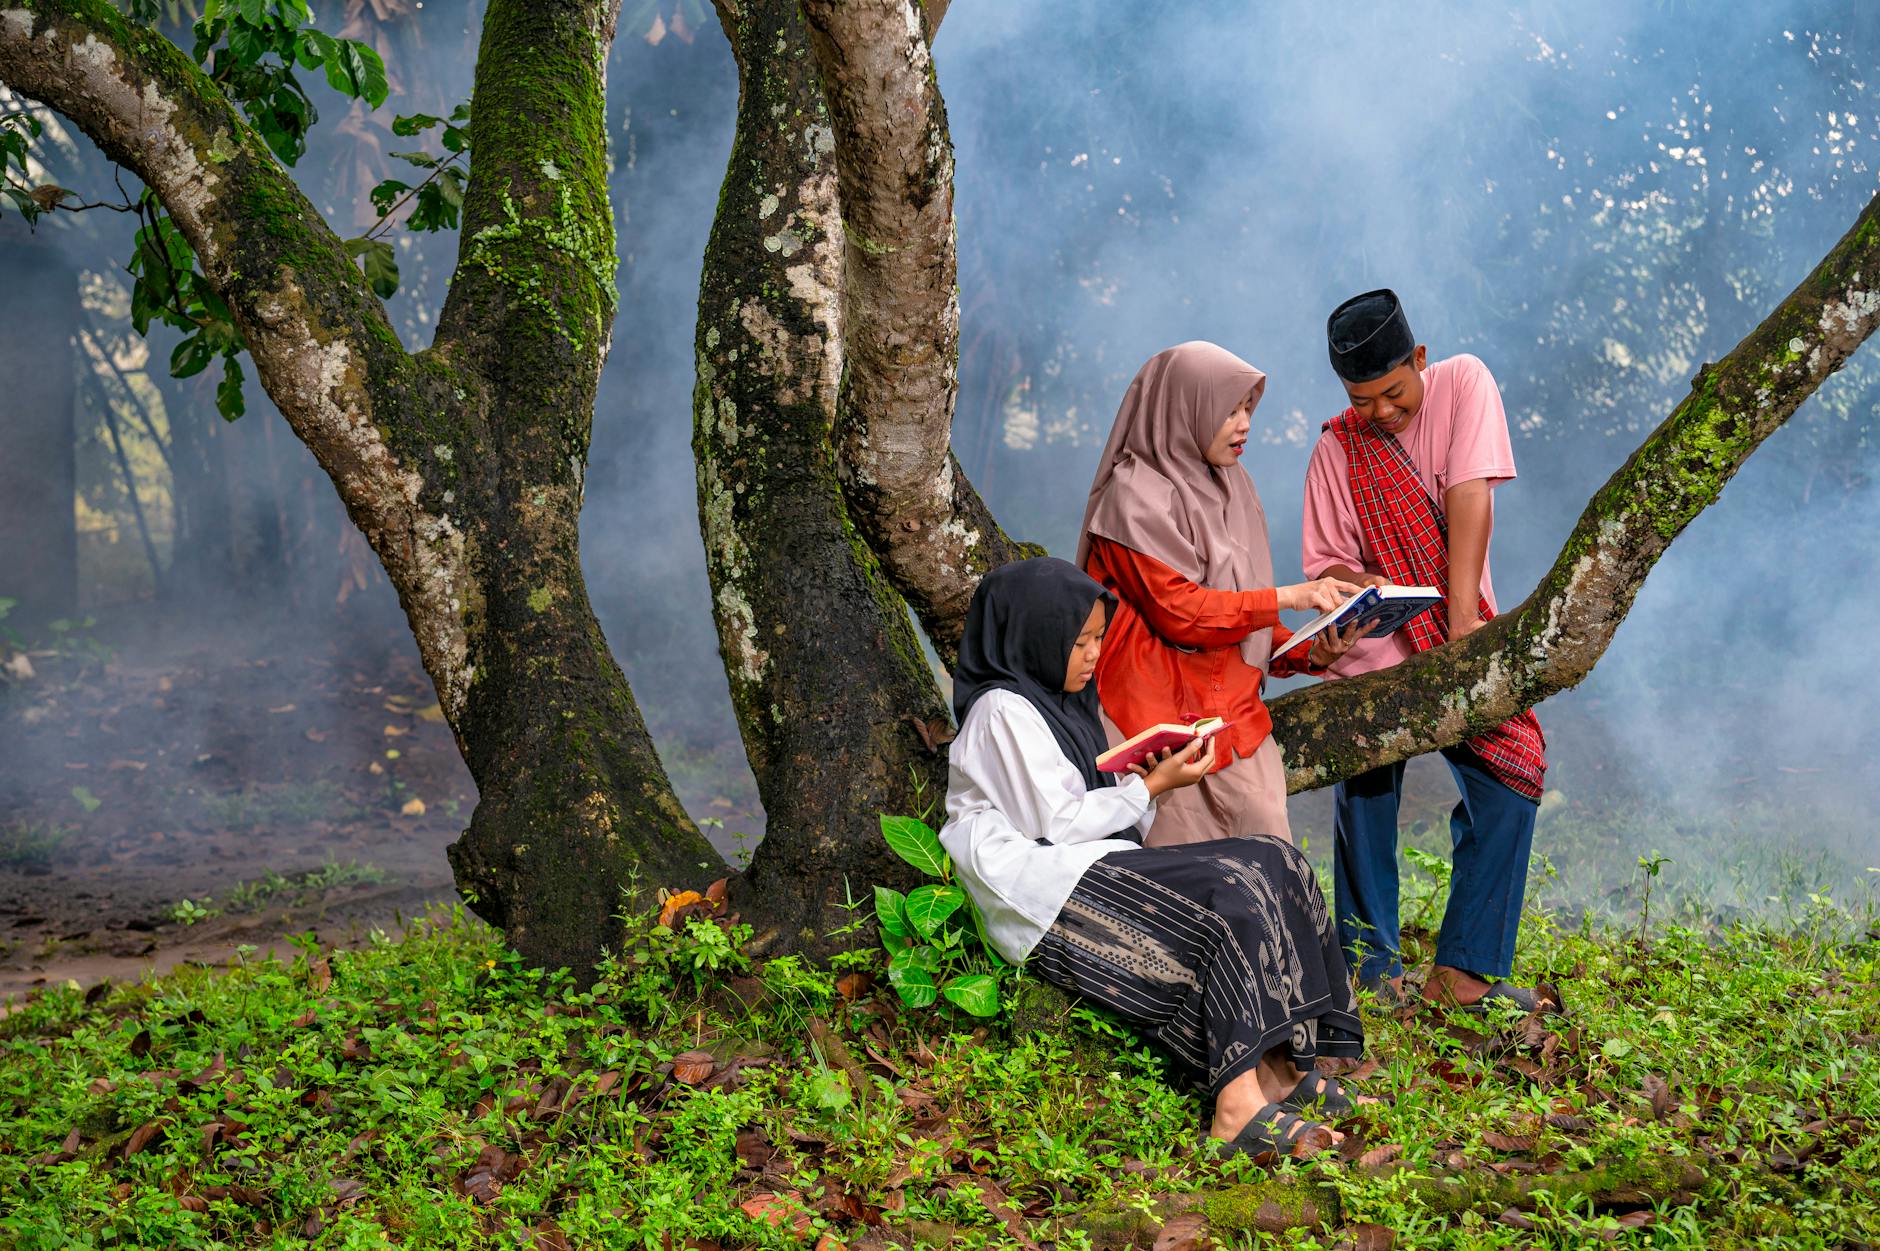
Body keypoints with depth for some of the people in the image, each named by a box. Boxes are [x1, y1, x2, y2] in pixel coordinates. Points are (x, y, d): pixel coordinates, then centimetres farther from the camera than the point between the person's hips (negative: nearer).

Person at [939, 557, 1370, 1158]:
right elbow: (1055, 823, -12)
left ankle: (1277, 1068, -16)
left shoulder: (1058, 704, 26)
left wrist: (1153, 782, 3)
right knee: (1233, 903, -27)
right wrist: (1151, 788, -5)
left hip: (1095, 864, 10)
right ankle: (1238, 1107, -34)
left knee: (1275, 864, -7)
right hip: (1046, 889, -10)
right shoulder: (1003, 711, -5)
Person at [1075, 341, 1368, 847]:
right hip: (1166, 718, -7)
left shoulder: (1231, 490, 17)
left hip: (1234, 710, 8)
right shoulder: (1137, 495, -9)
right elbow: (1179, 611, -17)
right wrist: (1290, 596, -13)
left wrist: (1308, 653, 0)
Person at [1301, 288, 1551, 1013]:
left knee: (1510, 778, -9)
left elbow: (1470, 497, -13)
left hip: (1460, 635, 0)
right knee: (1363, 791, -7)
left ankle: (1463, 973, -3)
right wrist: (1359, 584, -23)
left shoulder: (1464, 383, -4)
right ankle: (1371, 966, 5)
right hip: (1374, 639, 0)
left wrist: (1463, 617, -21)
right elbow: (1322, 561, 2)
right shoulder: (1336, 449, -1)